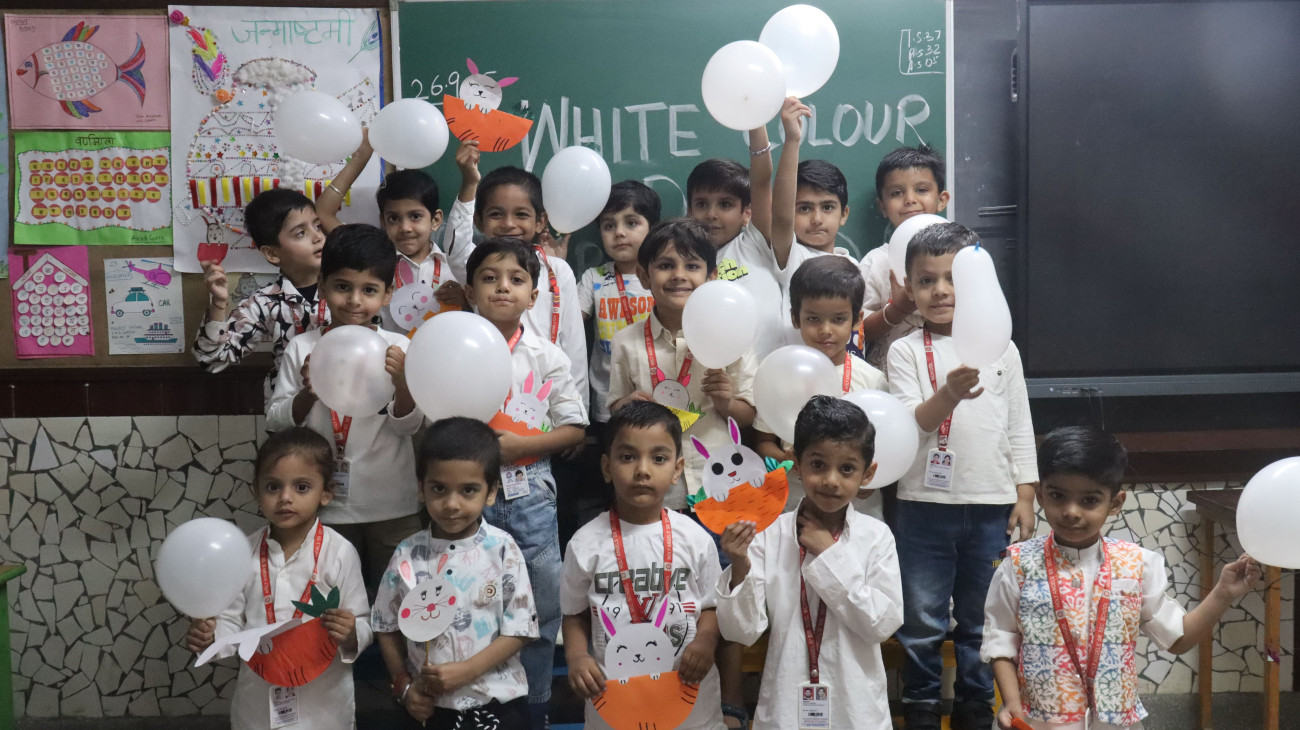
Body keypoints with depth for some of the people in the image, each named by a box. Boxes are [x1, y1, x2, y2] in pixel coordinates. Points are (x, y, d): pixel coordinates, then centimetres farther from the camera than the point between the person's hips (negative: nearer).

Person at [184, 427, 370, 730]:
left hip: (322, 703, -2)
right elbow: (232, 621, 3)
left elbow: (362, 626, -8)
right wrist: (209, 637, -16)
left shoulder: (339, 553, -12)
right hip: (258, 700, 2)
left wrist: (350, 635, -28)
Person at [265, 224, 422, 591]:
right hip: (326, 506, 1)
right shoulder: (302, 348, -4)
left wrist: (403, 384, -26)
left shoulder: (399, 348, -6)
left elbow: (409, 426, -7)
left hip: (392, 508, -1)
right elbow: (275, 421, -2)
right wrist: (308, 394, -20)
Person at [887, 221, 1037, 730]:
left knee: (981, 620, 12)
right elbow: (911, 423, -12)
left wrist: (1025, 496, 5)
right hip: (924, 504, -1)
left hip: (992, 506, 2)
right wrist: (950, 393, -30)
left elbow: (1020, 429, 9)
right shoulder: (907, 351, 0)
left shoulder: (1002, 350, 5)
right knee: (922, 620, 7)